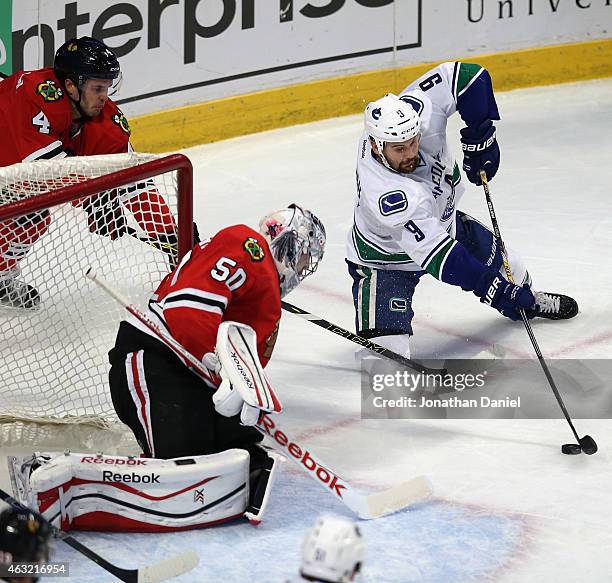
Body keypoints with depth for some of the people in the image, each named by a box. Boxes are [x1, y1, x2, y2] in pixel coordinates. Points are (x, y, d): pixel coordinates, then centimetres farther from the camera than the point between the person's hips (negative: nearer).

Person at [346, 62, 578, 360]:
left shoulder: (417, 109, -30)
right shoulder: (387, 195, -44)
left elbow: (466, 75, -18)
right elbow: (437, 254, -41)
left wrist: (480, 134, -19)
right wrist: (493, 288, -41)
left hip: (442, 221, 7)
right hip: (387, 257, -7)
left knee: (503, 264, 27)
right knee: (387, 344, -29)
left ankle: (529, 301, 58)